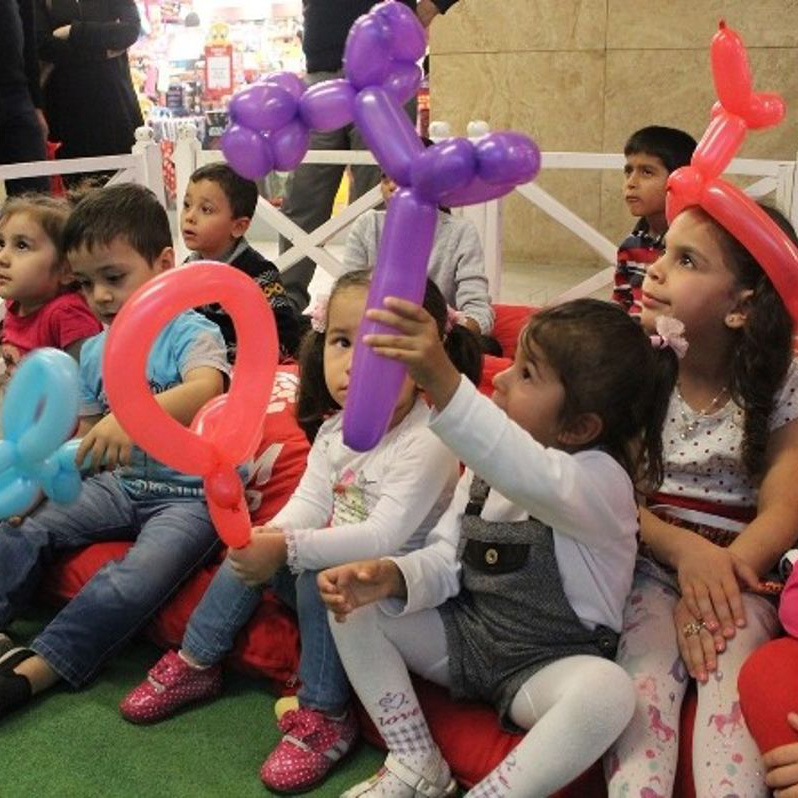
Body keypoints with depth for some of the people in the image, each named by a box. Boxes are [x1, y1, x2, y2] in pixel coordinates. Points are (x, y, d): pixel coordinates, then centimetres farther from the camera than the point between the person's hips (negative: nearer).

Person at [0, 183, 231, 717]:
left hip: (191, 494, -7)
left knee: (133, 584, -27)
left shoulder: (190, 332, -13)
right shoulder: (93, 352, 8)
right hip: (121, 486, 7)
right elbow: (87, 440, 13)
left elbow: (207, 389, -37)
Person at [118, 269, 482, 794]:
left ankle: (324, 716, -14)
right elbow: (309, 502, -4)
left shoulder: (426, 444, -26)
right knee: (249, 549, 3)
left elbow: (383, 537, -32)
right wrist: (270, 536, -26)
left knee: (319, 579, -29)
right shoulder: (336, 427, -1)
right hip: (334, 554, 8)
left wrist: (290, 548, -36)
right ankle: (196, 663, 18)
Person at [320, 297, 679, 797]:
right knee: (354, 607, -5)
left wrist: (444, 384, -62)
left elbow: (534, 480, -47)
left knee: (607, 691, -37)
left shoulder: (602, 479, -22)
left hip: (549, 663, -6)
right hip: (465, 634, 7)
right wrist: (394, 577, -21)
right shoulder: (488, 462, 2)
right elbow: (449, 557, 3)